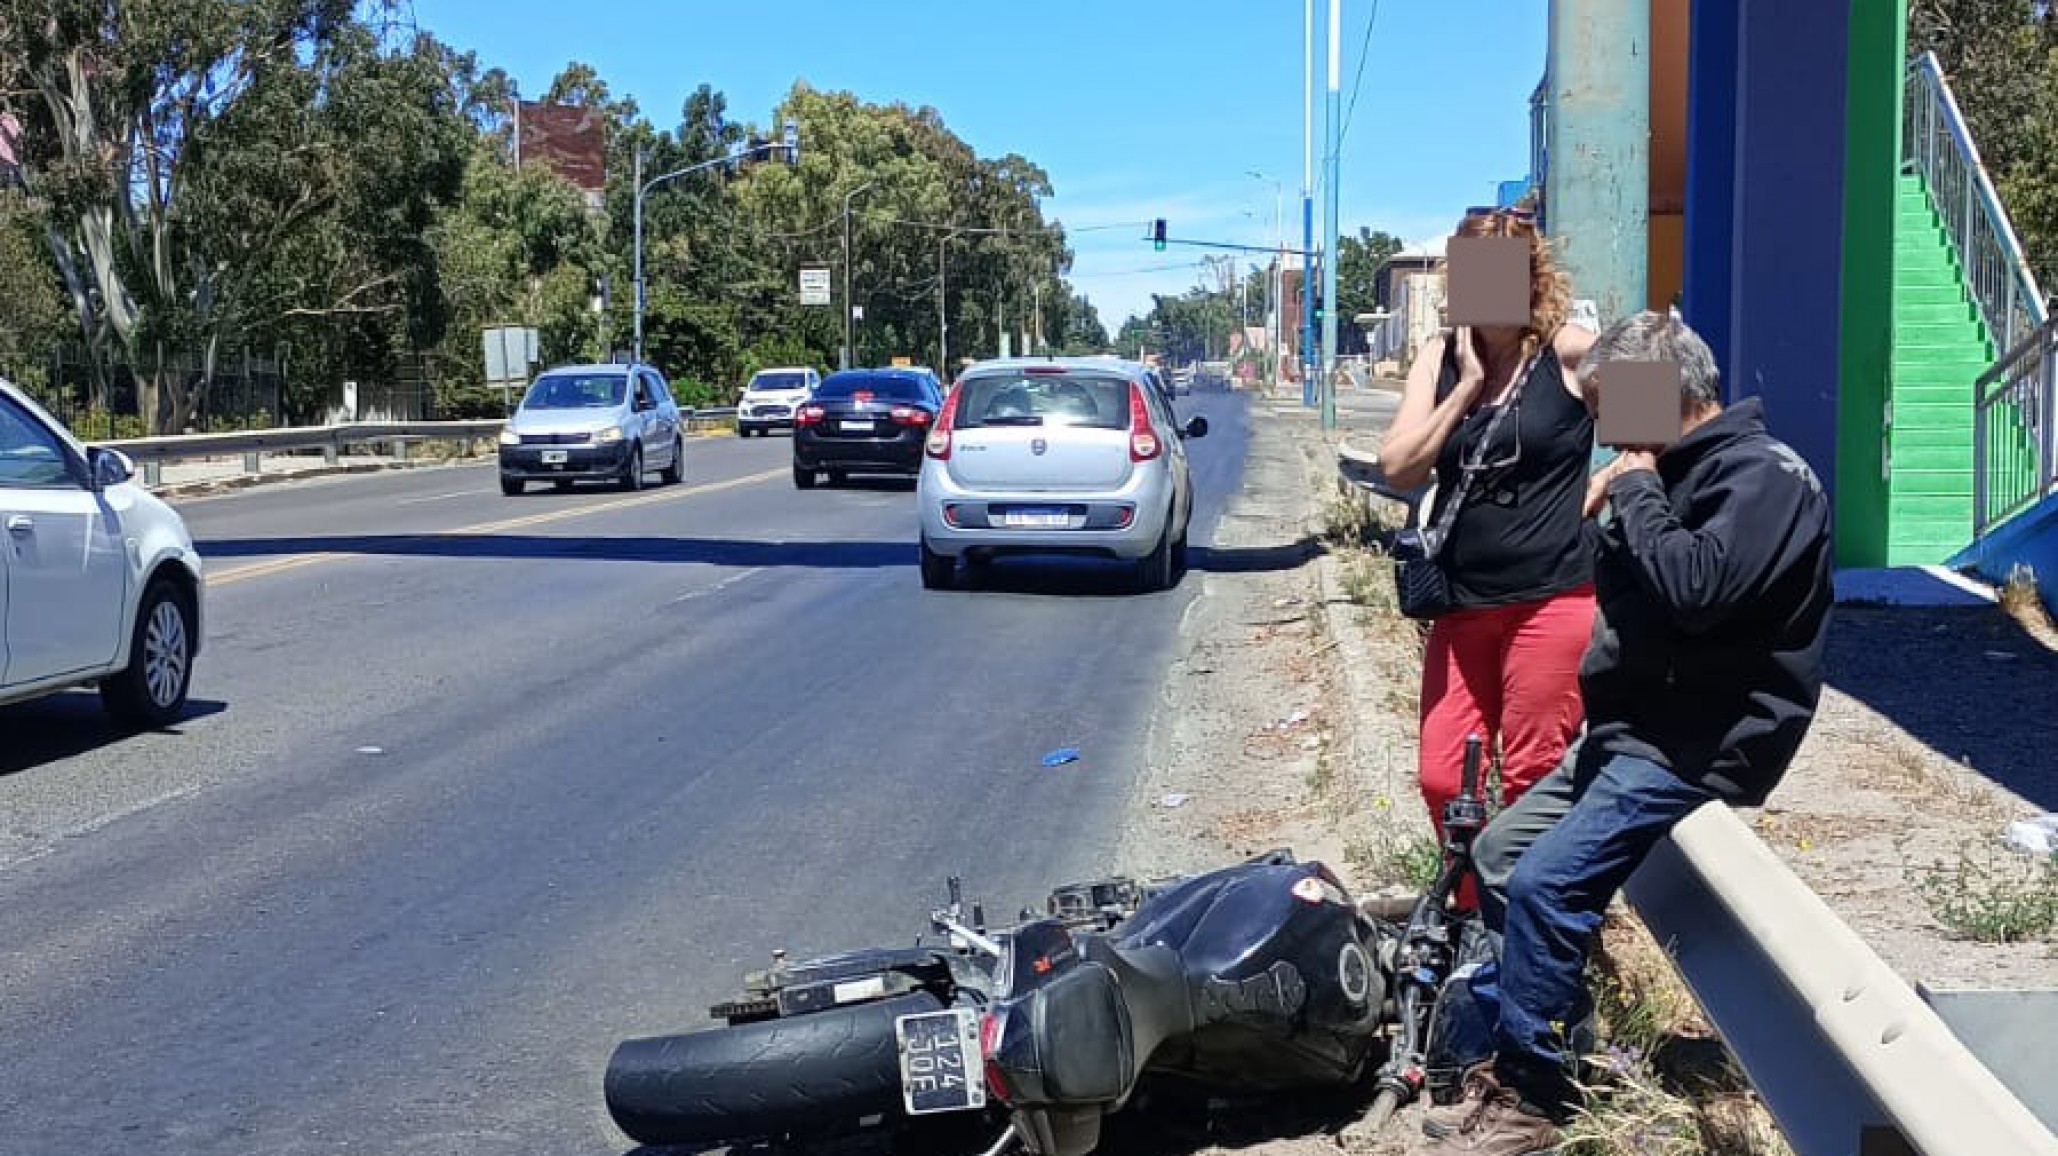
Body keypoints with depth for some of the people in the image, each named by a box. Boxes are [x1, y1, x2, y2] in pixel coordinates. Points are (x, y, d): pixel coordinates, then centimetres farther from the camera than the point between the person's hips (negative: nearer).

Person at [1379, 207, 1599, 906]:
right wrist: (1468, 385, -7)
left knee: (1531, 782, 1)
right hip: (1464, 603, 5)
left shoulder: (1570, 353, -6)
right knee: (1441, 777, 8)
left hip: (1550, 601, -5)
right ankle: (1473, 914, 27)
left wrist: (1595, 493, -6)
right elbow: (1399, 469, -3)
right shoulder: (1440, 357, 7)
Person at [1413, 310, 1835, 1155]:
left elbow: (1695, 588, -29)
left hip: (1701, 743, -10)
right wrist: (1616, 509, 3)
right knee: (1499, 854, 11)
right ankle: (1530, 1043, 18)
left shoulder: (1764, 476, -15)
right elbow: (1621, 585, 22)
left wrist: (1639, 490, -16)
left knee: (1545, 886, -20)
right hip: (1641, 729, 10)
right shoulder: (1681, 470, 14)